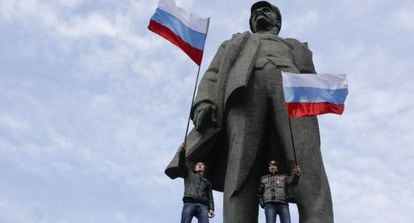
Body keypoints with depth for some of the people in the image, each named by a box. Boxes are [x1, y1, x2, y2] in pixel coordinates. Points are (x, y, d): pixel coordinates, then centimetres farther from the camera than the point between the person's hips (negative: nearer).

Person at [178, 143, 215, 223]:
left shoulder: (207, 182, 34)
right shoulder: (189, 175, 31)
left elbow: (210, 197, 19)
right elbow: (181, 164, 14)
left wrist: (211, 209, 0)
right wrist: (183, 150, -1)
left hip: (203, 206, 2)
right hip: (189, 203, -1)